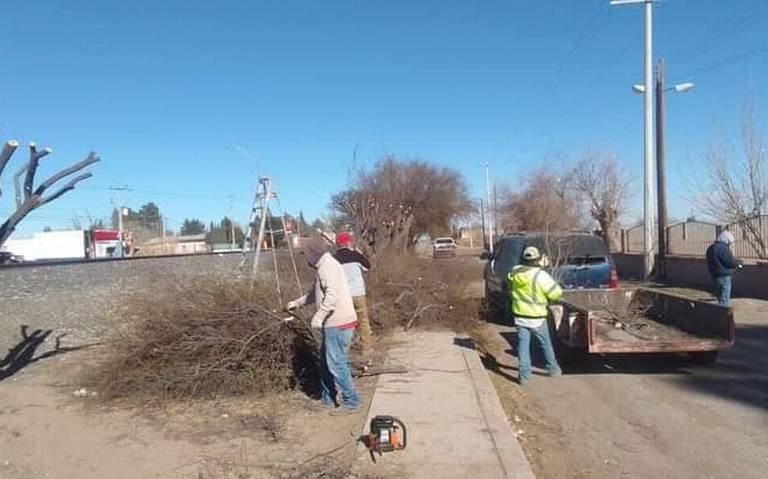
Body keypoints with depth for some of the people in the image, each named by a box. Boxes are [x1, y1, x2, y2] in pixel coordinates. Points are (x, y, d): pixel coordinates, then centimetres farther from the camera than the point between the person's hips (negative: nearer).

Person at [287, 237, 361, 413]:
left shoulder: (328, 266, -13)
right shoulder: (323, 267, 19)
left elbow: (332, 295, -27)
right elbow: (315, 293, 34)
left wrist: (319, 316, -25)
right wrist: (297, 303, 42)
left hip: (338, 324, -10)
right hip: (334, 324, 10)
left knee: (336, 364, -6)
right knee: (326, 361, 17)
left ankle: (351, 402, 3)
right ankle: (327, 399, 28)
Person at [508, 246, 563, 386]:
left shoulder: (515, 272, -3)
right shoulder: (540, 275, -19)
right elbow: (556, 293, -12)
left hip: (519, 315, 3)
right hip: (536, 317, -3)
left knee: (523, 345, 6)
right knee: (546, 344, 16)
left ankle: (524, 375, 4)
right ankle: (553, 369, 31)